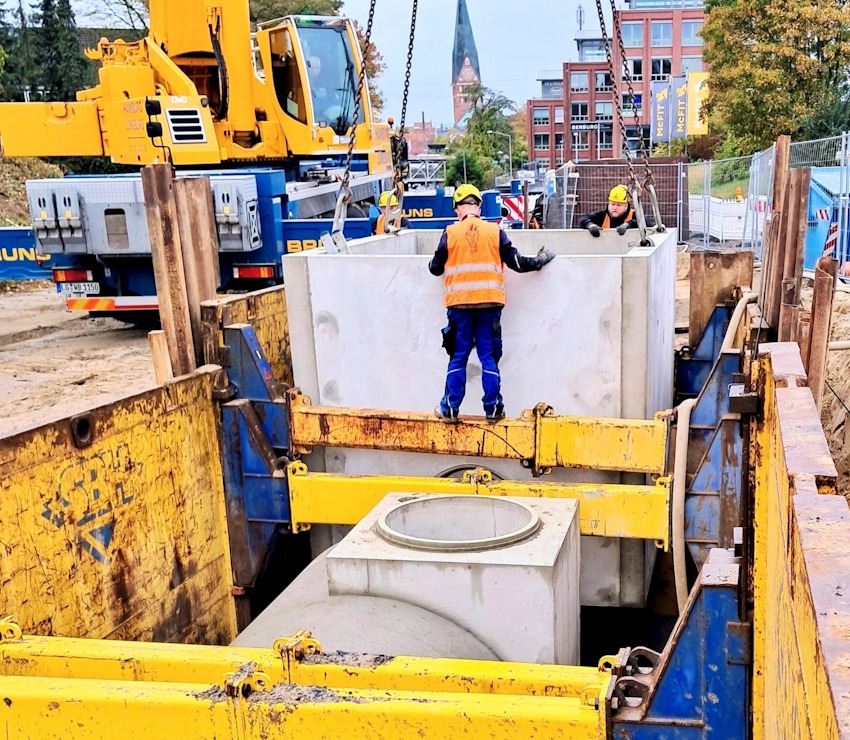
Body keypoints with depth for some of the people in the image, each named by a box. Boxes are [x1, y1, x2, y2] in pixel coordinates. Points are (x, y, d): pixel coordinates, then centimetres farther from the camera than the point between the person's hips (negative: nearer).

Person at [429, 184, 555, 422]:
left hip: (459, 303, 0)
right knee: (489, 356, 7)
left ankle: (450, 407, 11)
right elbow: (516, 262, 6)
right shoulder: (495, 231, 3)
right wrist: (539, 261, 23)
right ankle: (493, 408, 10)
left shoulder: (450, 233, 1)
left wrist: (433, 263, 32)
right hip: (489, 302, 1)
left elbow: (436, 268, 9)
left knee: (458, 356, 8)